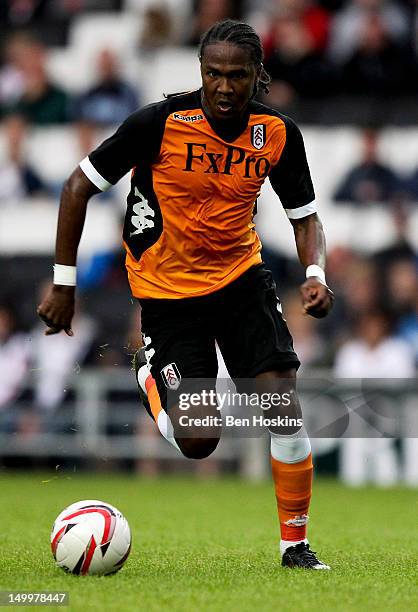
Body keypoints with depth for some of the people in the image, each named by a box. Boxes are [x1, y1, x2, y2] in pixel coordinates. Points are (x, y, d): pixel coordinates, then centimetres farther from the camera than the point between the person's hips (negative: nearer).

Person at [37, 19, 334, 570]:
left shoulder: (278, 133, -10)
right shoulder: (161, 122, -20)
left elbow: (305, 215, 4)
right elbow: (79, 186, -10)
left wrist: (316, 273, -18)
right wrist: (64, 284, -10)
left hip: (243, 276, 3)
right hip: (168, 291, -3)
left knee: (285, 406, -11)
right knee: (199, 441, -9)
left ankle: (295, 542, 7)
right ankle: (149, 376, 26)